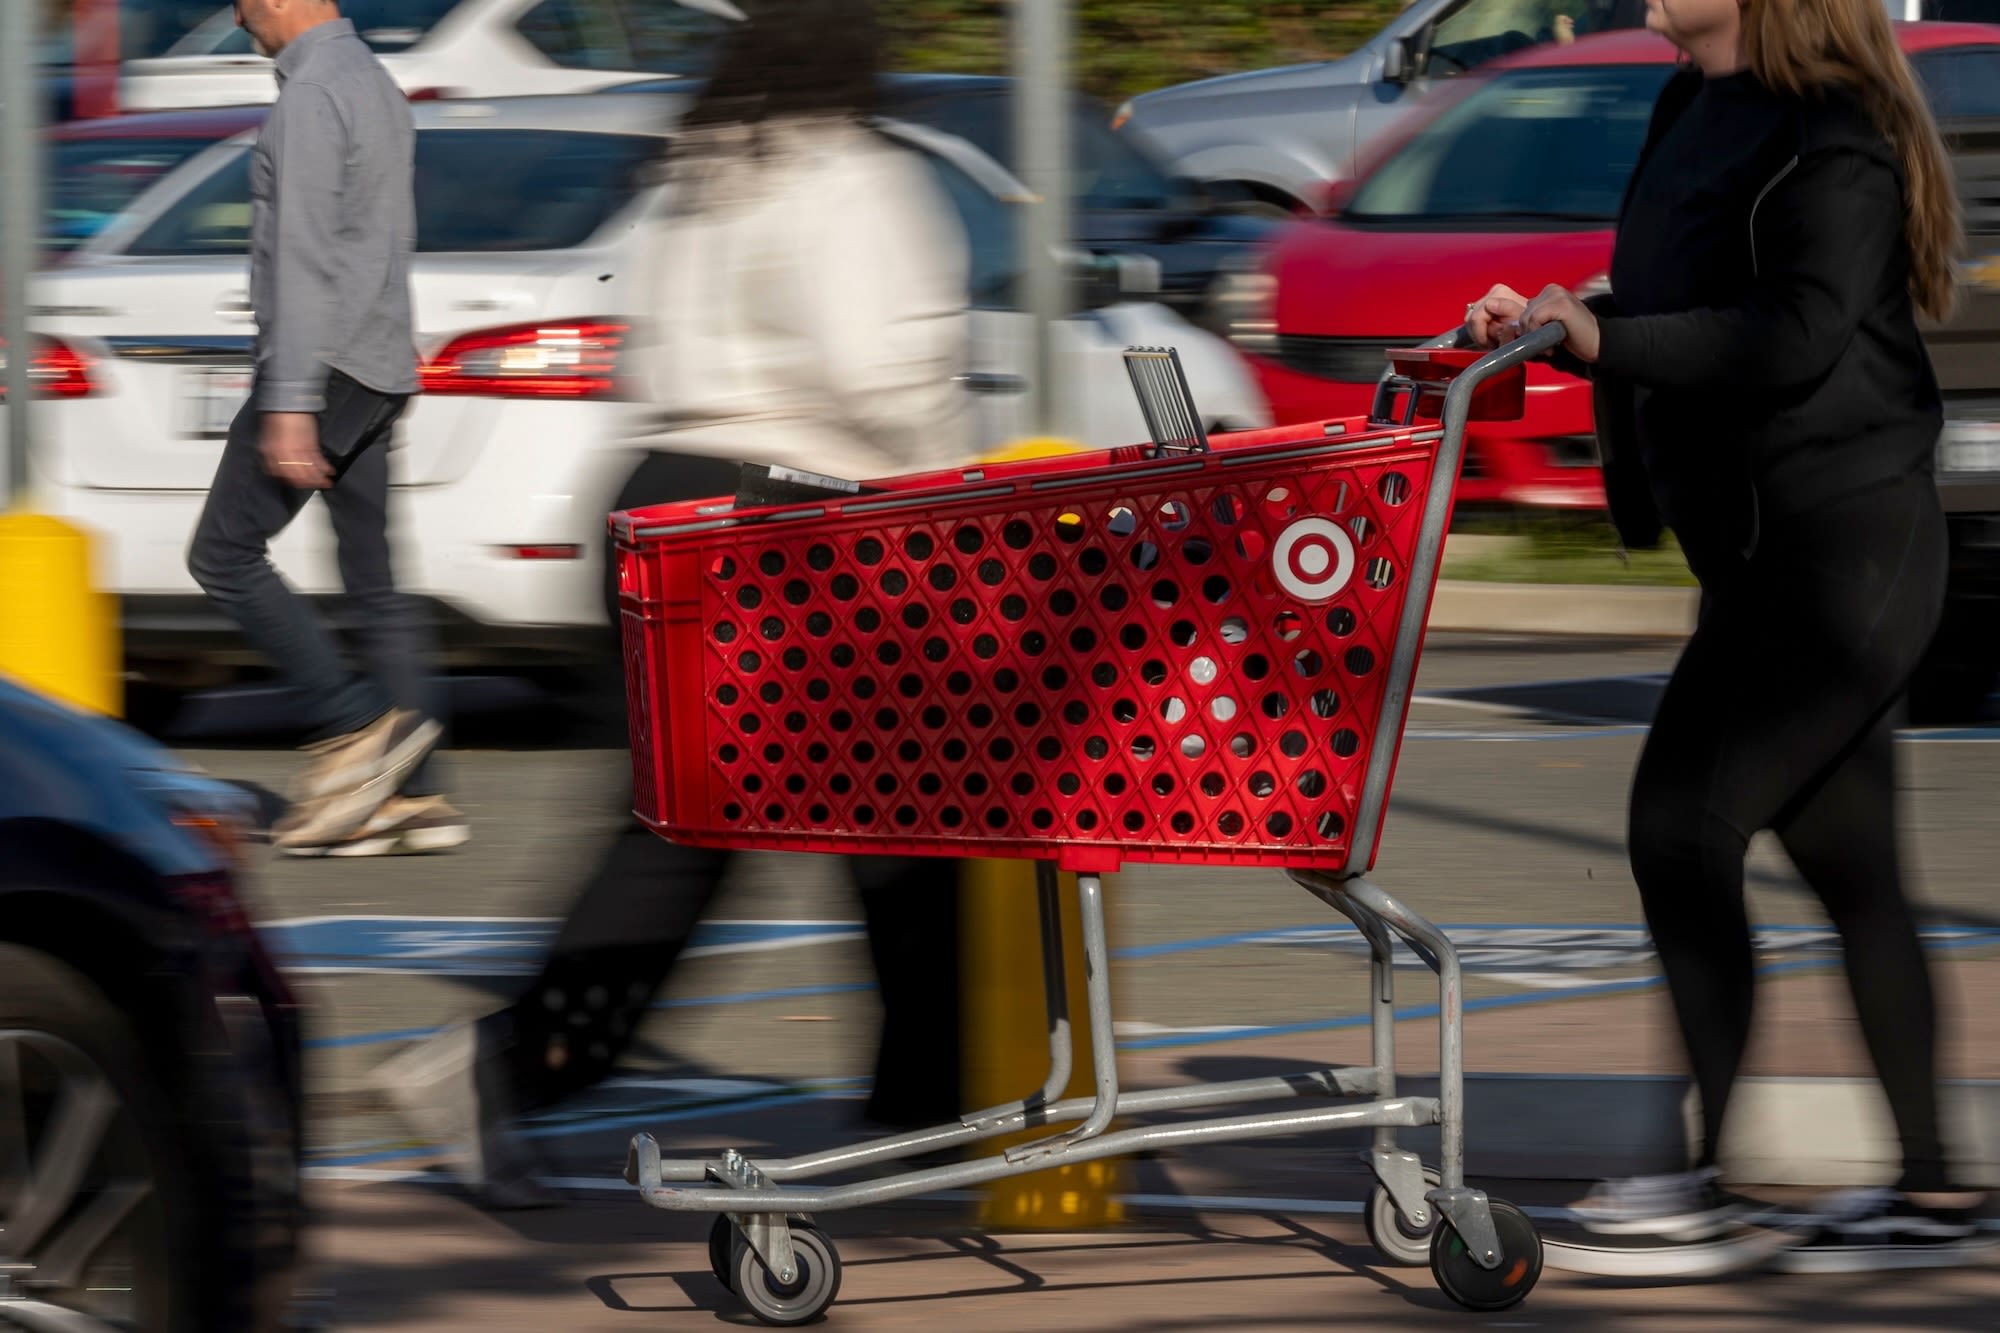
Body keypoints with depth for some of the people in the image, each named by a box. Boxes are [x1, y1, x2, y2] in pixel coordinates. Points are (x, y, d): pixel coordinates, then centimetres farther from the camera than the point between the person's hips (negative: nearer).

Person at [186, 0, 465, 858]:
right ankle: (411, 796, 4)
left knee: (225, 555, -4)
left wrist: (289, 407, -24)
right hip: (379, 370, 10)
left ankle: (358, 726, -10)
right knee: (374, 584, 7)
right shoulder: (376, 85, 17)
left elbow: (304, 258, -21)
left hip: (322, 367, -10)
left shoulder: (311, 95, -14)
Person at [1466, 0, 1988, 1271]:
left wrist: (1604, 340, -27)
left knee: (1684, 821, -11)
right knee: (1849, 867, 10)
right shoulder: (1697, 111, 12)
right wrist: (1553, 323, 5)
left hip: (1838, 538, -9)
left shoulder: (1830, 139, -15)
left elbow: (1796, 336, -25)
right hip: (1768, 552, 9)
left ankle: (1705, 1174, -6)